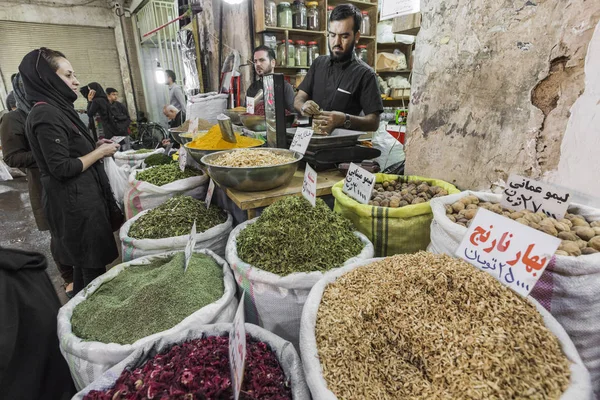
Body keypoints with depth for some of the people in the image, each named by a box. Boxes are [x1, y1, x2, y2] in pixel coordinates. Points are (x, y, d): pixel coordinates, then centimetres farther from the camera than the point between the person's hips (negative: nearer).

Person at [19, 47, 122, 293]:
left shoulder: (57, 108, 11)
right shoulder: (46, 114, -18)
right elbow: (62, 168, -22)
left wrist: (95, 146, 6)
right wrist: (99, 153, -12)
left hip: (80, 196, 10)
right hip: (74, 202, -10)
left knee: (85, 261, 21)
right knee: (92, 265, 2)